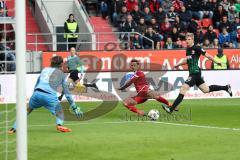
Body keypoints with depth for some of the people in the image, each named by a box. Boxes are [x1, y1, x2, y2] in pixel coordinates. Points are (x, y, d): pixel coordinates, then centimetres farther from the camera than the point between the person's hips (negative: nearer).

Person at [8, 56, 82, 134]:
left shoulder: (45, 70, 27)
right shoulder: (62, 74, 20)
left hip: (37, 93, 3)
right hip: (50, 95, -3)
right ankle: (59, 124, -21)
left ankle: (14, 128, 19)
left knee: (27, 110, 24)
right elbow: (67, 93, 20)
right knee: (60, 113, 12)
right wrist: (74, 107, 25)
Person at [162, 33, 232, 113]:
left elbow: (207, 55, -9)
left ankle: (171, 109, -14)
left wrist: (216, 62, -7)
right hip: (192, 73, 9)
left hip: (195, 73, -9)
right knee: (206, 90, 20)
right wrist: (178, 64, 18)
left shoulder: (196, 48, -12)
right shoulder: (188, 49, 12)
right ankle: (225, 87, 33)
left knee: (183, 89, -13)